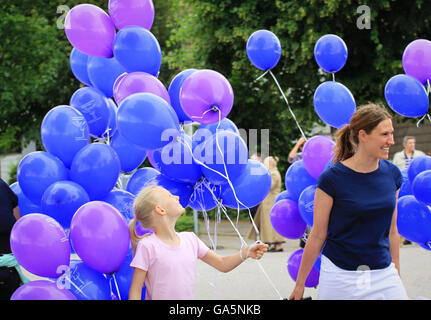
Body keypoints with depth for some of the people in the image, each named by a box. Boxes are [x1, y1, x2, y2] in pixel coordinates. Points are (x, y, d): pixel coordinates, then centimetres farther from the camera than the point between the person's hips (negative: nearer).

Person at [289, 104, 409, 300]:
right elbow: (317, 235, -5)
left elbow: (391, 231, 12)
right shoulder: (332, 178, -11)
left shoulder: (392, 174, 3)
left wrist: (396, 273, 15)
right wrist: (299, 284, -1)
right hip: (340, 275, -4)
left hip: (383, 275, 4)